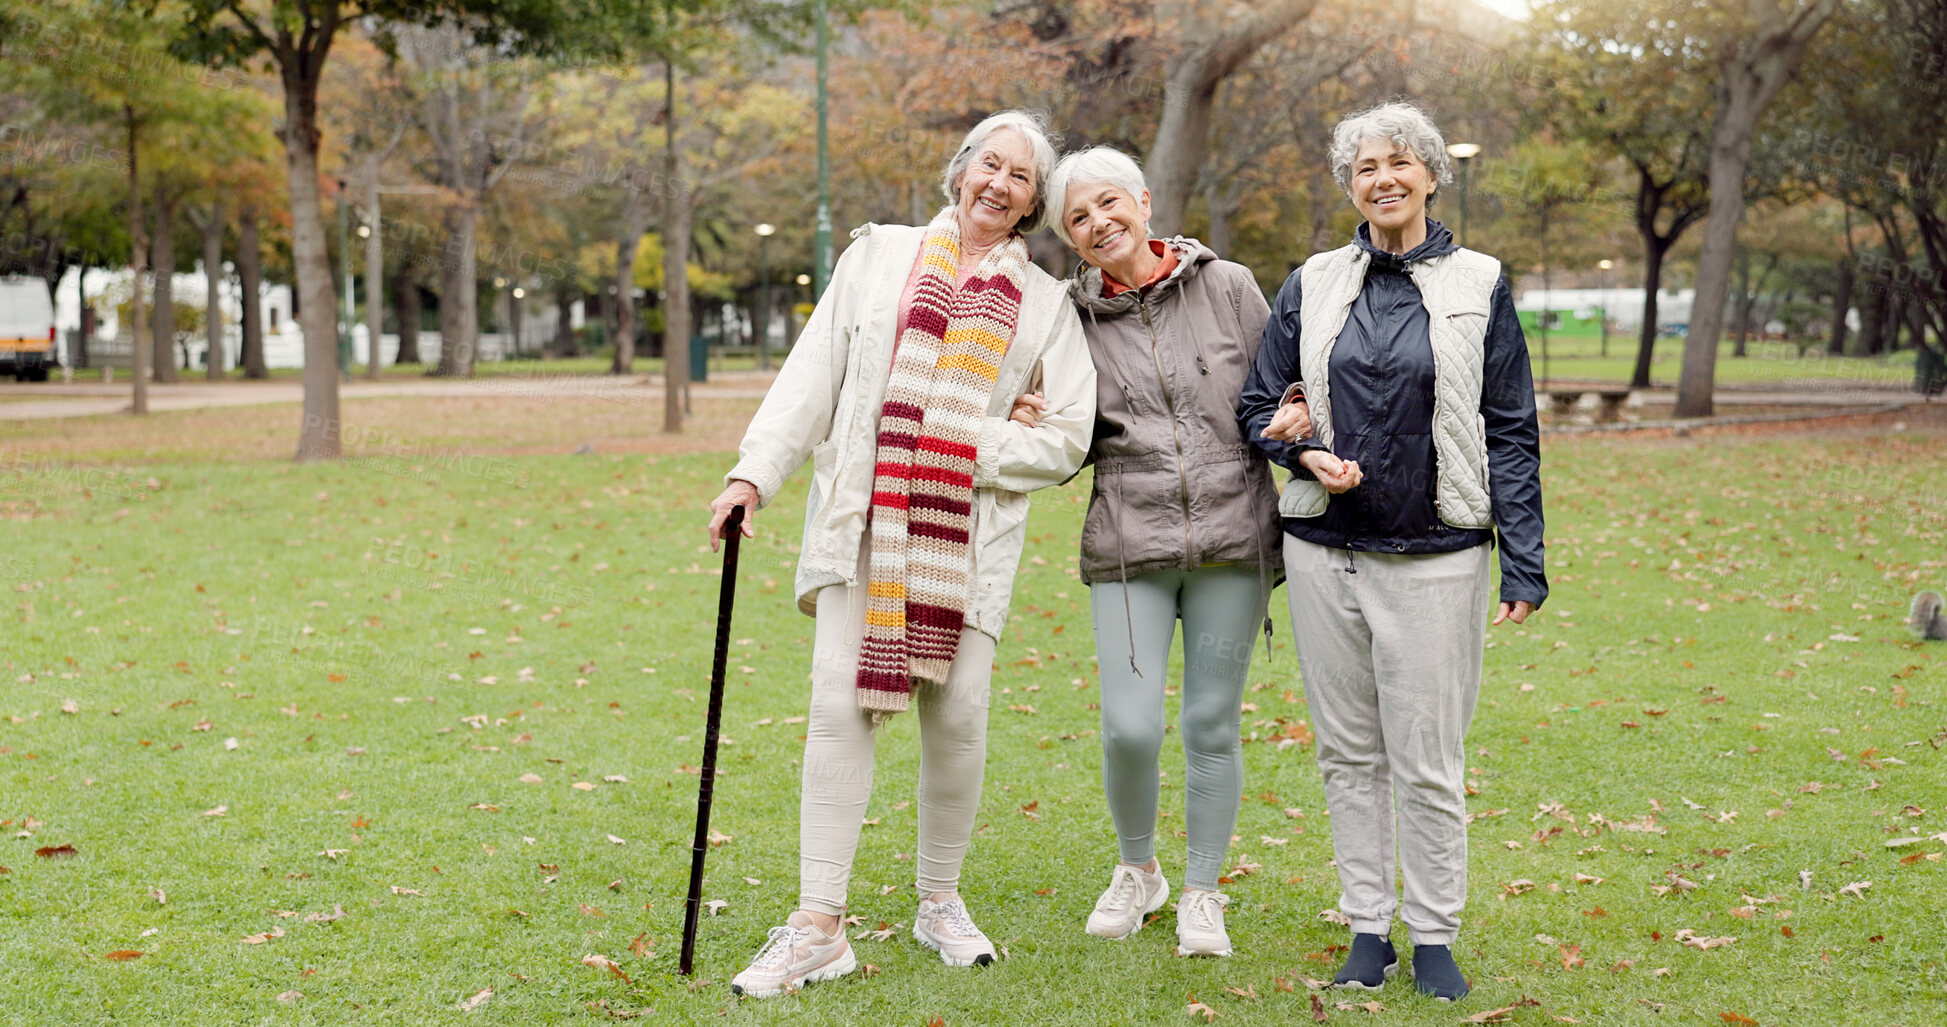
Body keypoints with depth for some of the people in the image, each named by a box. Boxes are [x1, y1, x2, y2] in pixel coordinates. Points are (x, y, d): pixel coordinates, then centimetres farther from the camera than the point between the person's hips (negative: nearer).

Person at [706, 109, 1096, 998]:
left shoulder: (1044, 304, 13)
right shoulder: (880, 256, 14)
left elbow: (1065, 440, 7)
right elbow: (813, 375, 9)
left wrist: (970, 447, -5)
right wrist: (756, 469, -1)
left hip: (969, 533, 0)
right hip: (863, 523, 0)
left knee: (957, 718, -1)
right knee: (839, 709, -8)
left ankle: (939, 903, 21)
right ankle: (819, 929, -5)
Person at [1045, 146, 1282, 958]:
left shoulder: (1226, 287, 3)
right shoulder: (1069, 318, 5)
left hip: (1232, 537, 0)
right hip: (1129, 547, 0)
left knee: (1213, 724, 6)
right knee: (1130, 729, -7)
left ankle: (1202, 892, 24)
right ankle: (1137, 870, 22)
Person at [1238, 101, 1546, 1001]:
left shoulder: (1479, 286, 3)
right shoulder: (1313, 285, 8)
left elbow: (1511, 432, 2)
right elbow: (1259, 405, 13)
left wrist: (1524, 559, -4)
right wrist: (1307, 453, -8)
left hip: (1433, 556, -2)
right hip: (1324, 551, 3)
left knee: (1427, 760, -1)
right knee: (1349, 752, 9)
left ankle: (1433, 936, 14)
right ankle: (1367, 928, 20)